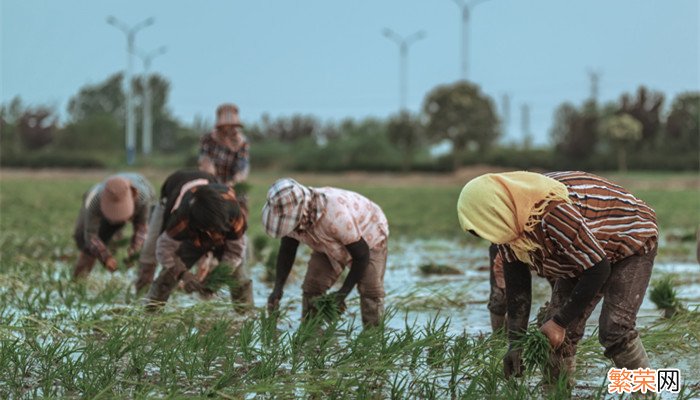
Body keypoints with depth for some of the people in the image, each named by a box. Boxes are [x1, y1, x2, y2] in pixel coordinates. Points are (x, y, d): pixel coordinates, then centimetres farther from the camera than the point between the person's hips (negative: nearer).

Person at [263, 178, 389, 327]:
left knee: (370, 289, -18)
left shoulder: (334, 215, -45)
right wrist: (277, 288, -22)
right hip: (331, 245, 6)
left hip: (368, 234, -6)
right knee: (312, 287, -6)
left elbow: (362, 255, -33)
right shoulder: (290, 215, -25)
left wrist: (343, 293, -30)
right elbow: (286, 251, -8)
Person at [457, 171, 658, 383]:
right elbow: (516, 286, -5)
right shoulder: (509, 226, -15)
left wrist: (560, 322, -28)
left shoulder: (553, 213, -41)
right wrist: (515, 342, -12)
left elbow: (598, 270, -34)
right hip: (583, 256, 8)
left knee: (615, 331, -22)